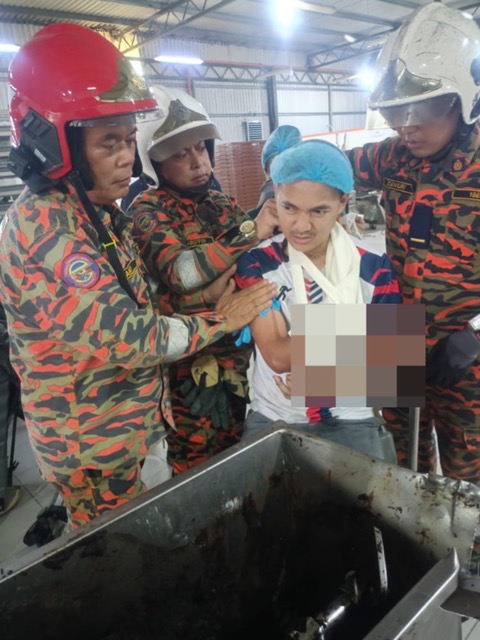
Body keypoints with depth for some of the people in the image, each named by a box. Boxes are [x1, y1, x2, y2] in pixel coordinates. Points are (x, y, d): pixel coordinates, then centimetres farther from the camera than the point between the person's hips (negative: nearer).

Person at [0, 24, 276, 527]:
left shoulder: (96, 211, 4)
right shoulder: (41, 227, -26)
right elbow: (125, 336, -29)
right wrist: (217, 321, -16)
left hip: (124, 422, 8)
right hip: (92, 440, -8)